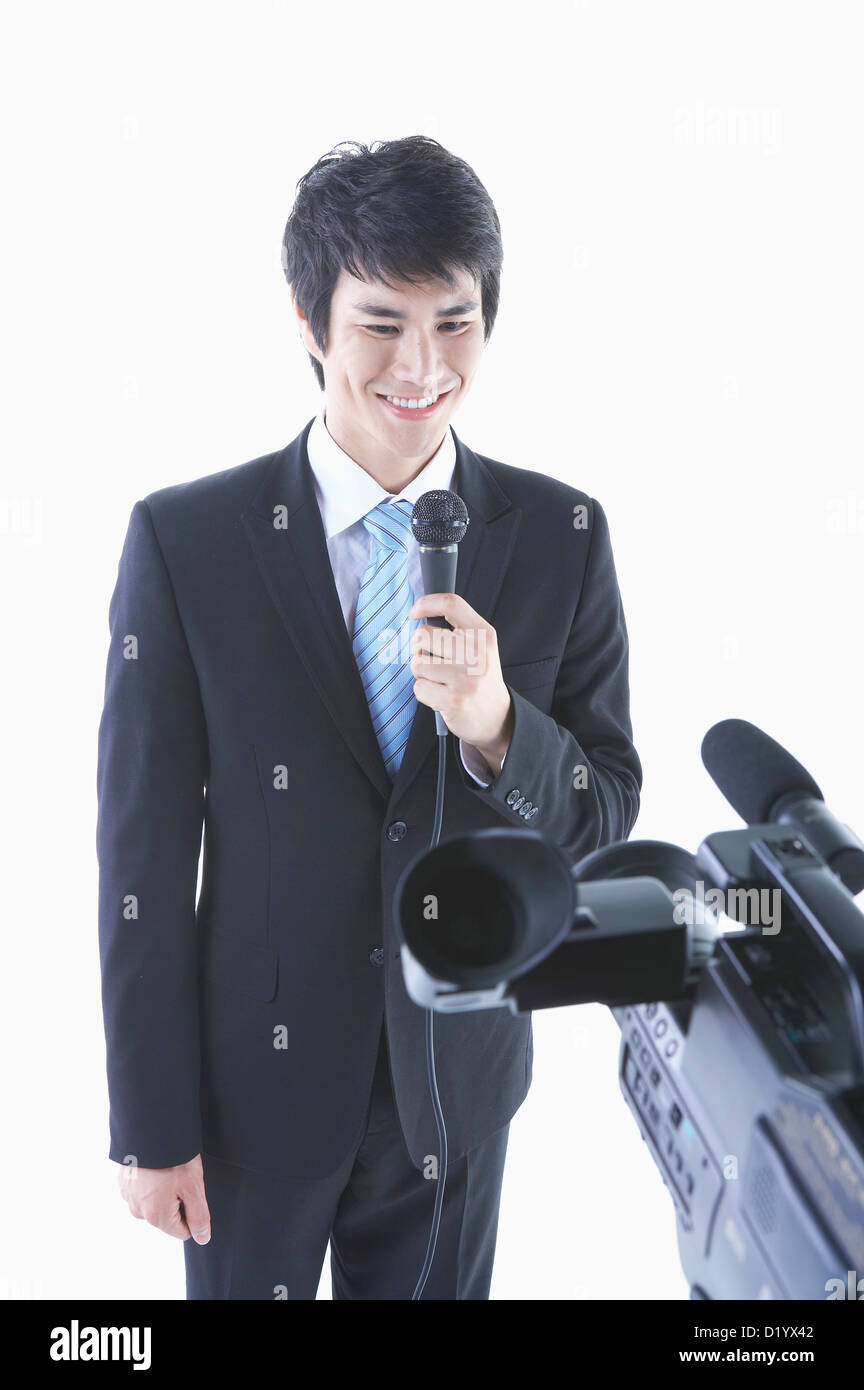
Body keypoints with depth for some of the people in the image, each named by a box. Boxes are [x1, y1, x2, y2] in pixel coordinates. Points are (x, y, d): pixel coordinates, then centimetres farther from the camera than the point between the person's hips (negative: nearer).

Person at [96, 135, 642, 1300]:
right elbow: (145, 854, -10)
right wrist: (152, 1125, -6)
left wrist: (495, 723, -25)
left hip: (459, 1074, 2)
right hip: (256, 1081, -1)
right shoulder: (182, 540, -13)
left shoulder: (562, 536, -8)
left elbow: (608, 814, -3)